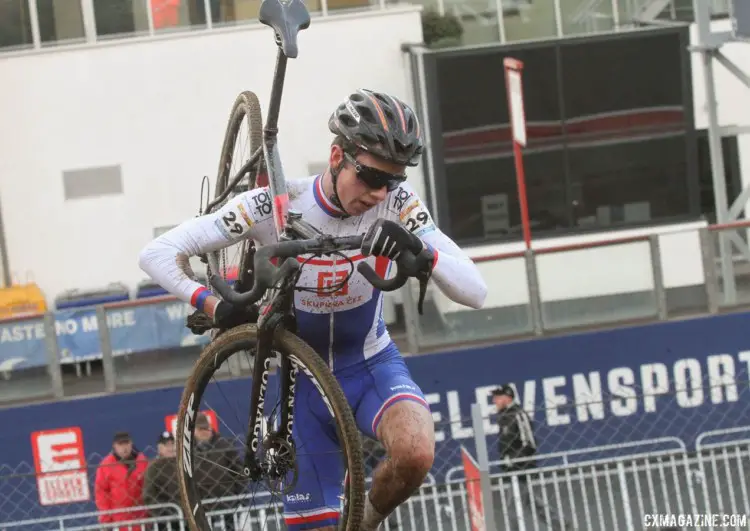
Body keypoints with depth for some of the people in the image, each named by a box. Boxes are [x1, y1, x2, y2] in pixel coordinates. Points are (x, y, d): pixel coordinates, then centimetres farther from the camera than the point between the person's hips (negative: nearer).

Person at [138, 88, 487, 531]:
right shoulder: (274, 206, -21)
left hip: (371, 366, 0)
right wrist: (213, 305, -35)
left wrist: (421, 253, -43)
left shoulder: (397, 204, -18)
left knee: (416, 453, -32)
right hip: (304, 378, 0)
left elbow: (475, 291, -24)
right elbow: (158, 253, -18)